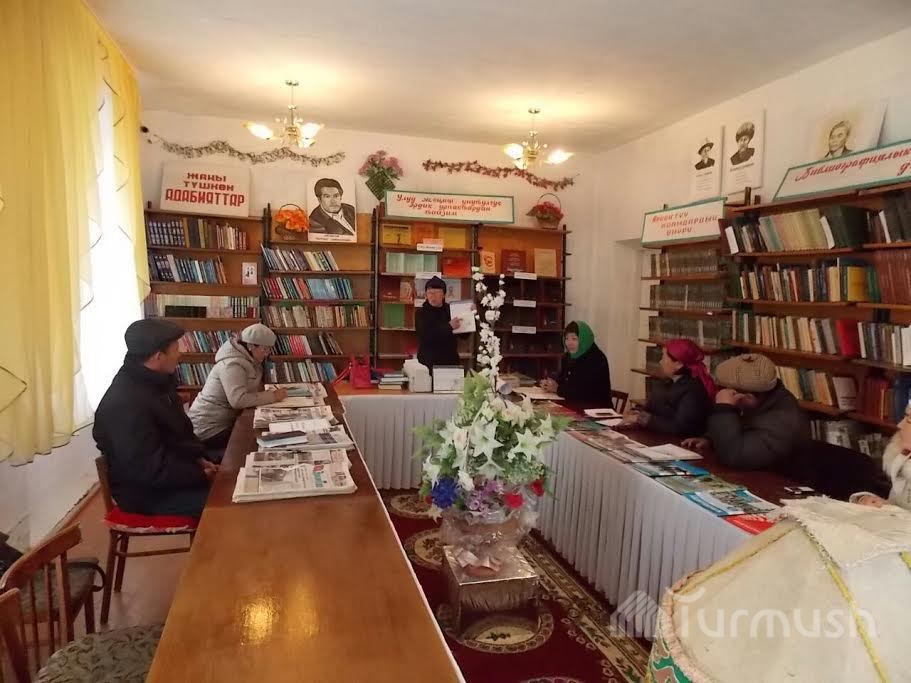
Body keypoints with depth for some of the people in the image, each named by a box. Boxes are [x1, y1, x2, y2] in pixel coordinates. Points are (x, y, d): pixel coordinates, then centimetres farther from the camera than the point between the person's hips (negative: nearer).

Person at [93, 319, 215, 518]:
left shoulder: (156, 381, 3)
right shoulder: (126, 404, -28)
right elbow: (150, 471, -27)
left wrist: (199, 459, 1)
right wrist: (200, 475, -19)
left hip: (172, 470, 9)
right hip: (146, 491, -9)